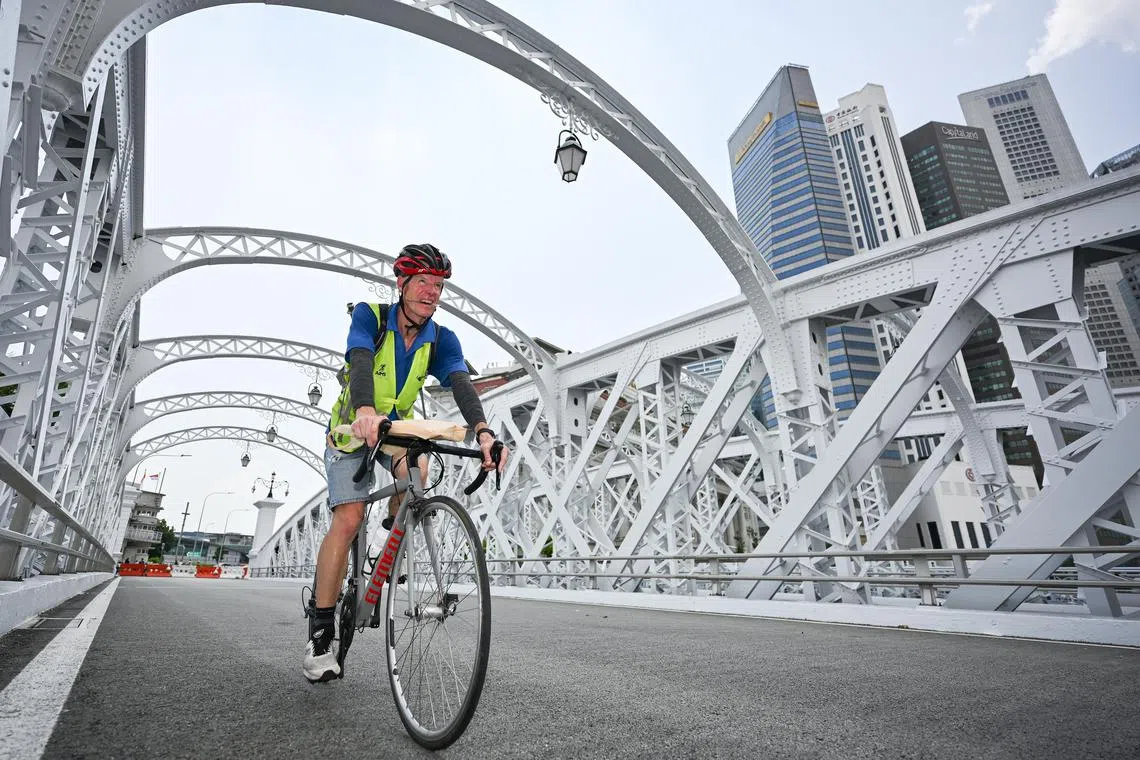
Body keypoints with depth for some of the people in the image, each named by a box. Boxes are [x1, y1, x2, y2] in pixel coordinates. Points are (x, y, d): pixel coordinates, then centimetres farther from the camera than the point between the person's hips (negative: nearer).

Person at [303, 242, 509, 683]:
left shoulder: (441, 340, -12)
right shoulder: (370, 316, -19)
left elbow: (461, 384, -29)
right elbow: (360, 361, -38)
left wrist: (482, 431, -49)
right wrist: (365, 410, -60)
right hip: (351, 427, -2)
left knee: (417, 468, -31)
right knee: (348, 520, -15)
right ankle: (320, 633, -2)